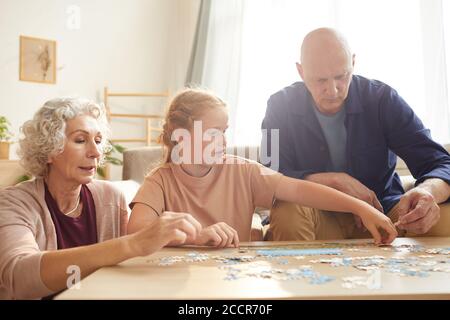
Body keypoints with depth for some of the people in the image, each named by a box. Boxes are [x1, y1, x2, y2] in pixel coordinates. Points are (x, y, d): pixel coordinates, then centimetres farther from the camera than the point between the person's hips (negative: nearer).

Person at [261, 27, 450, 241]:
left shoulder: (381, 98, -6)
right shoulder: (281, 106, -6)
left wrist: (427, 191, -36)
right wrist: (336, 181, -23)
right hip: (318, 218, -1)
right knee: (287, 213, -35)